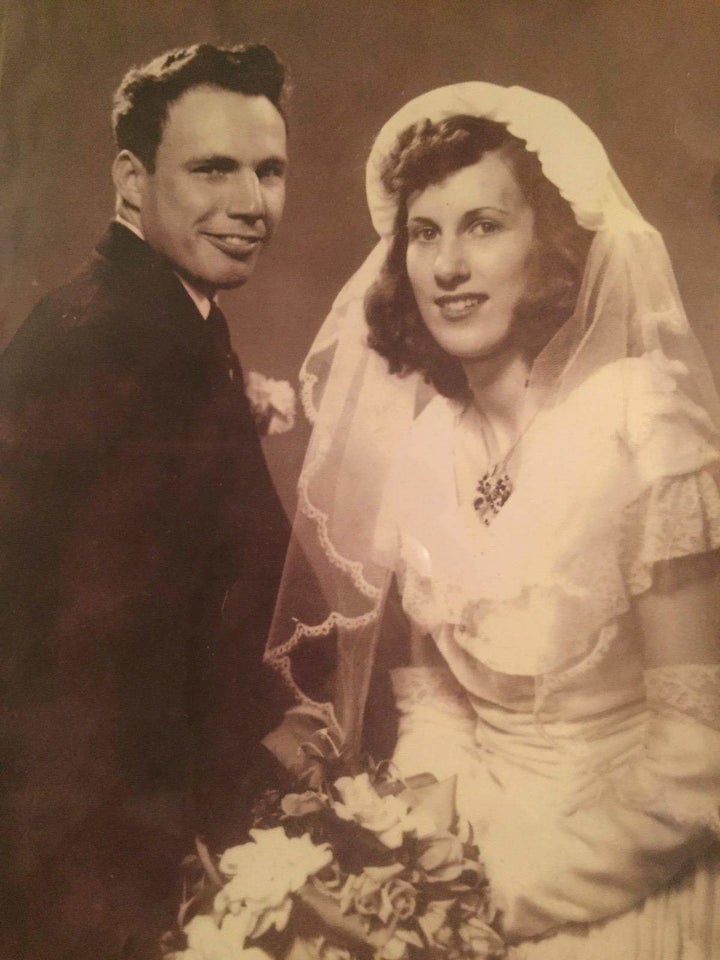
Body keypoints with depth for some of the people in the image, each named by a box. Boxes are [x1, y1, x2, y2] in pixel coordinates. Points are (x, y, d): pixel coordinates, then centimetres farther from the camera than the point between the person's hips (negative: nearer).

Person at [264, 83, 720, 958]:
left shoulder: (644, 426, -20)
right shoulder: (416, 436, -6)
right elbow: (422, 673, 3)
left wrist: (523, 883, -13)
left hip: (619, 887, -4)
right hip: (472, 857, 4)